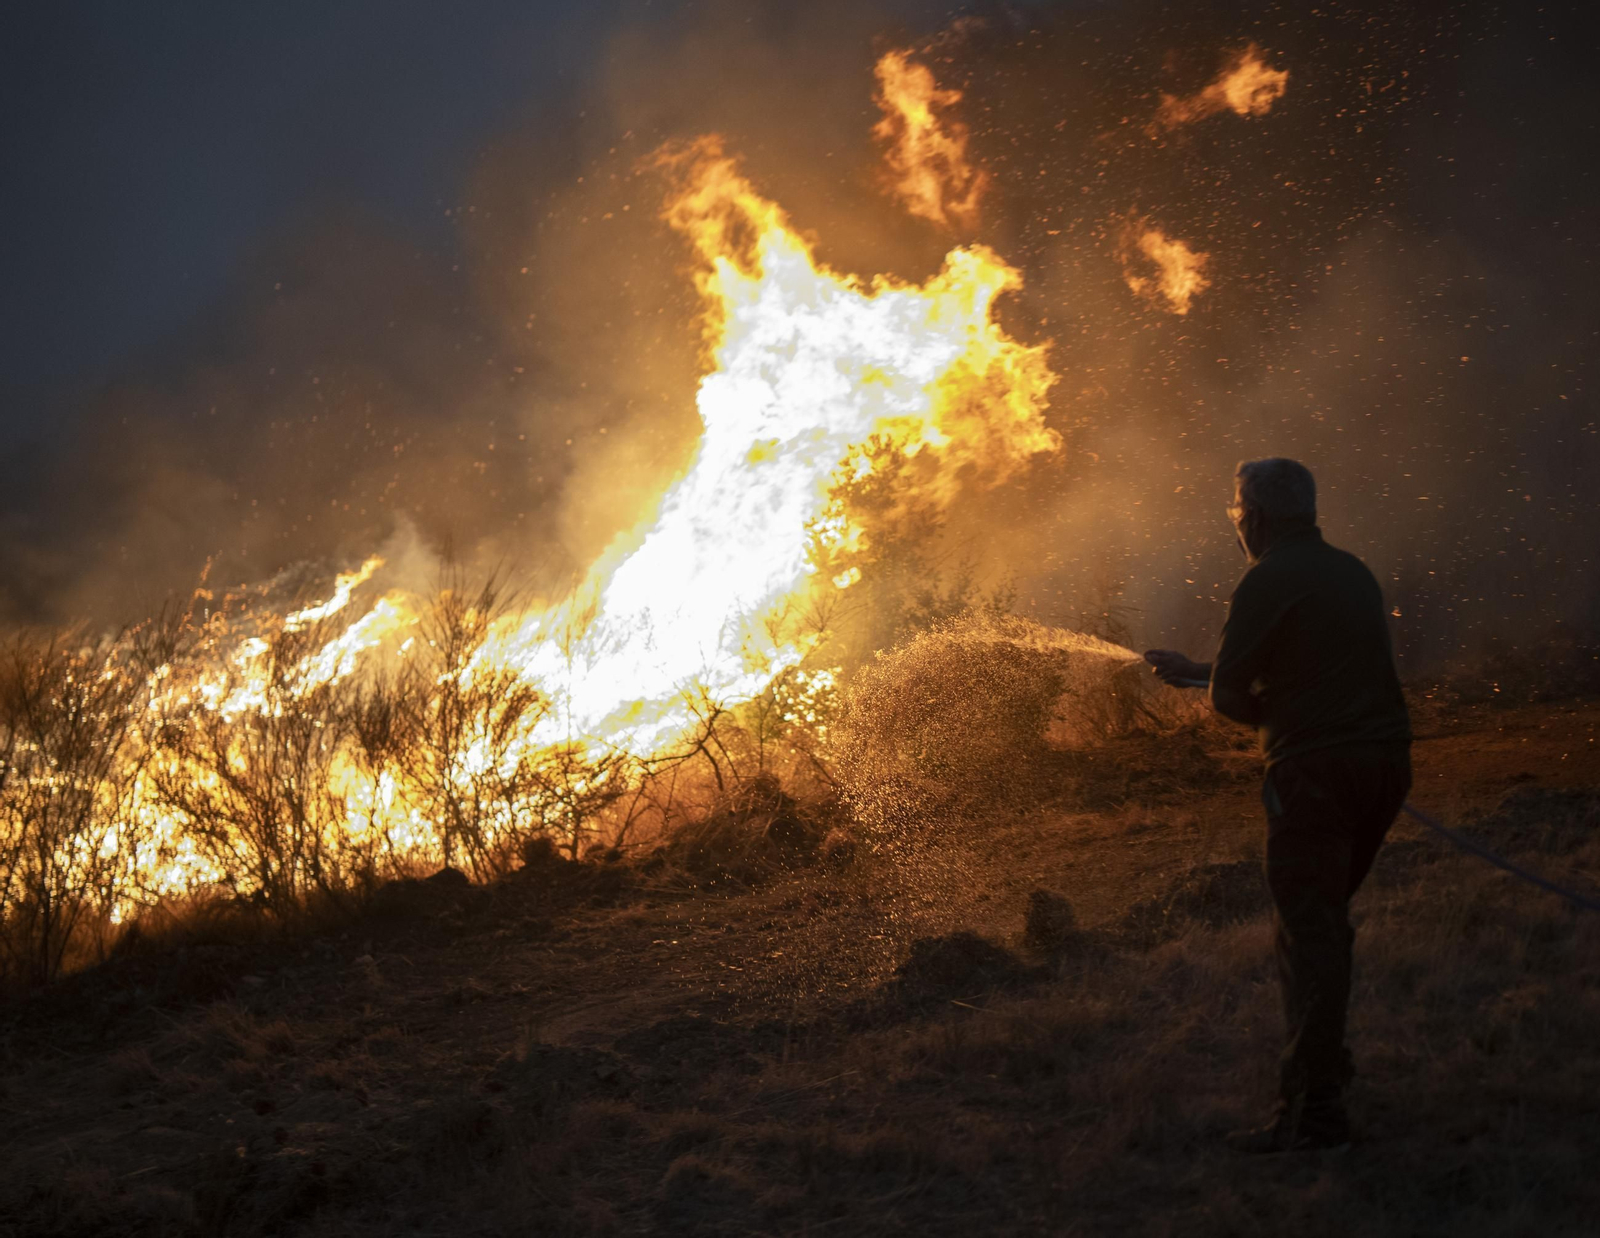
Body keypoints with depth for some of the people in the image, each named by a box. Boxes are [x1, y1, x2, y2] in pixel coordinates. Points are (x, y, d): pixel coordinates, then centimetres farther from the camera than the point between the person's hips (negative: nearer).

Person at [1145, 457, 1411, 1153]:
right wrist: (1192, 669, 35)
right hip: (1386, 761, 8)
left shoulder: (1268, 582, -8)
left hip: (1315, 771, -8)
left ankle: (1313, 1109, -9)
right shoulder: (1351, 573, 18)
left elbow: (1230, 696, -8)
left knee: (1308, 934, -7)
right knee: (1323, 921, 22)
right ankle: (1324, 1062, 32)